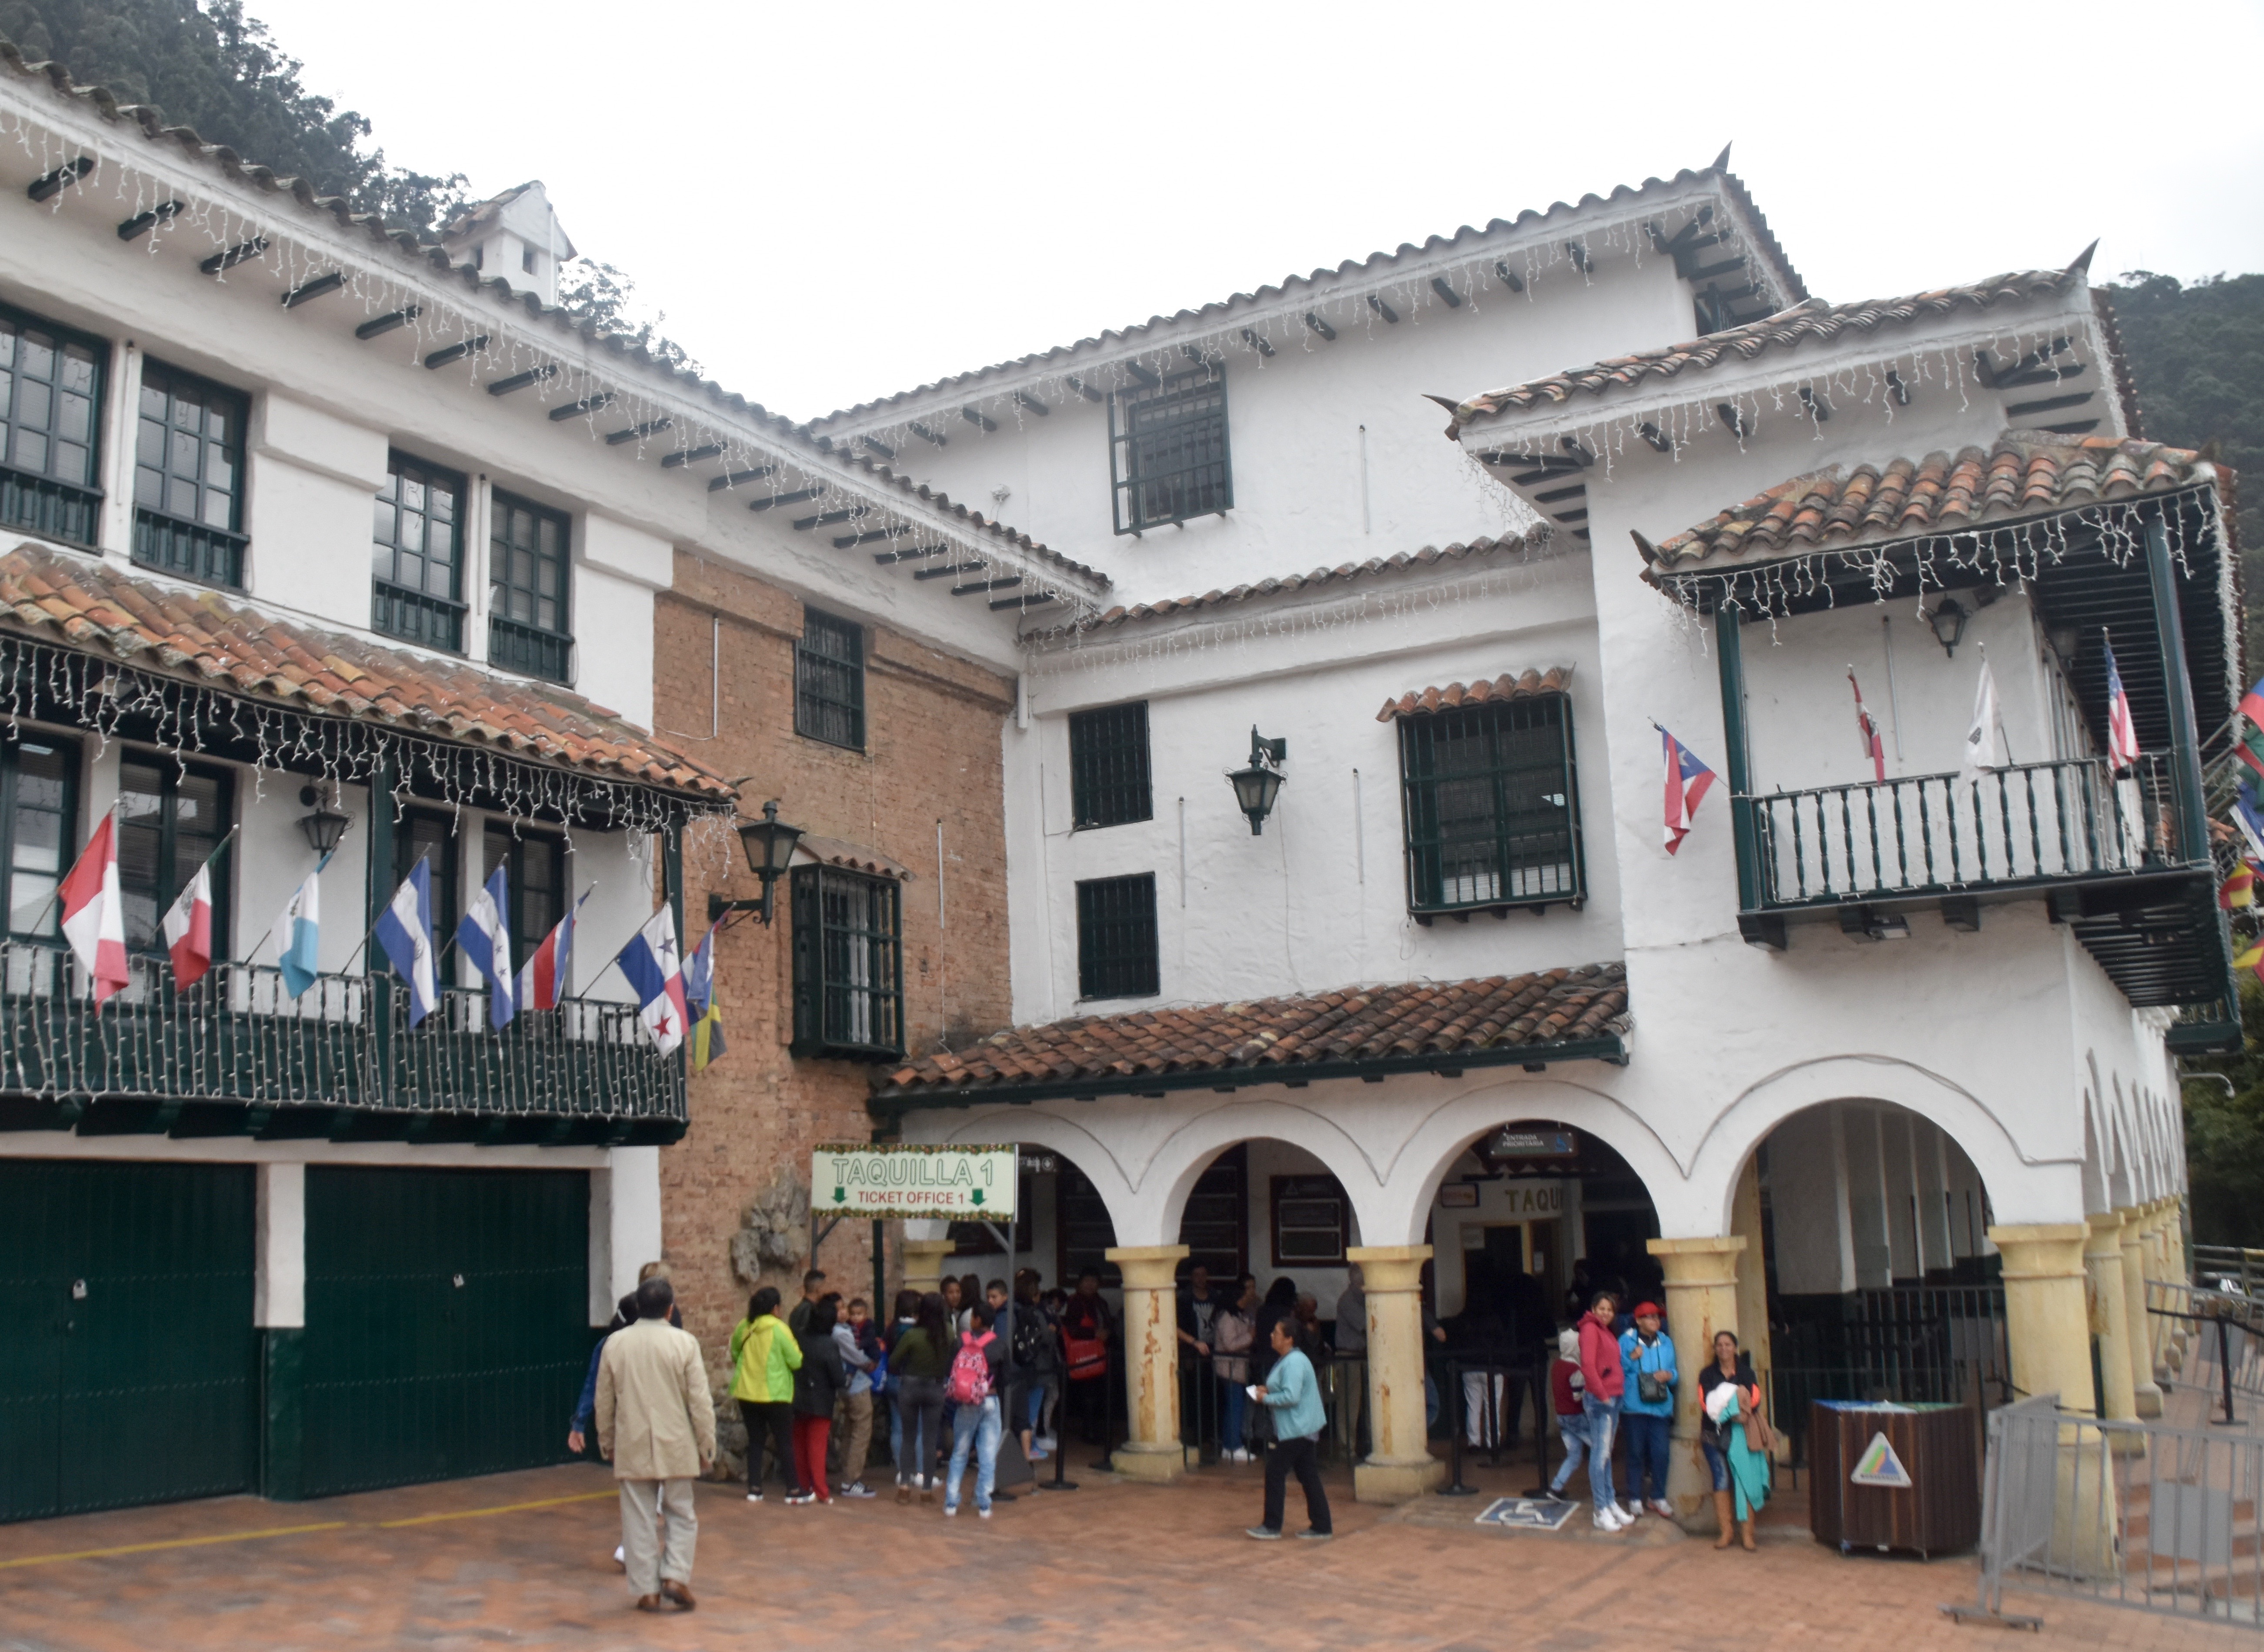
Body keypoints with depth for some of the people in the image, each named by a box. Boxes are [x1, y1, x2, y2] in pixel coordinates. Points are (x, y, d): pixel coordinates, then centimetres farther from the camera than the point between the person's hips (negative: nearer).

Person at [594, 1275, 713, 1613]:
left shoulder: (615, 1343, 0)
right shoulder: (684, 1343, -8)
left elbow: (604, 1400, 8)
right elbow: (700, 1401, -7)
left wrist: (606, 1442, 20)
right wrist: (707, 1445, 2)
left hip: (632, 1446, 2)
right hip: (675, 1446, -2)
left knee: (639, 1519, 9)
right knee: (681, 1515, 13)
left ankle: (647, 1590, 11)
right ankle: (676, 1576, 1)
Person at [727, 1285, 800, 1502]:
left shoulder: (743, 1328, 1)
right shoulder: (779, 1329, -13)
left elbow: (735, 1354, 15)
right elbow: (796, 1361, -11)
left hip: (747, 1393, 5)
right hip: (775, 1394, -5)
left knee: (755, 1441, 13)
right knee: (785, 1442, 4)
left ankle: (754, 1489, 11)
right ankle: (793, 1489, 6)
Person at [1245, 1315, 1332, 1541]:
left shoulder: (1293, 1363, -20)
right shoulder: (1289, 1359, 13)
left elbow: (1291, 1397, -27)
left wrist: (1266, 1399, -15)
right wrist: (1268, 1391, 10)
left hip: (1296, 1429, -10)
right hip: (1304, 1428, 10)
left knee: (1275, 1472, -2)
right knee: (1308, 1476, 11)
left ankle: (1272, 1526, 5)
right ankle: (1321, 1526, 14)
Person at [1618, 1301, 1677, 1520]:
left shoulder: (1666, 1343, 14)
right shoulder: (1627, 1341, 1)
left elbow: (1674, 1372, 17)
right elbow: (1618, 1370, -3)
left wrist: (1670, 1375, -4)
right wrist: (1631, 1358, -17)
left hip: (1660, 1405, 3)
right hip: (1634, 1405, -3)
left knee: (1660, 1453, -1)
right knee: (1636, 1452, 2)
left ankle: (1658, 1497, 13)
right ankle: (1635, 1498, 12)